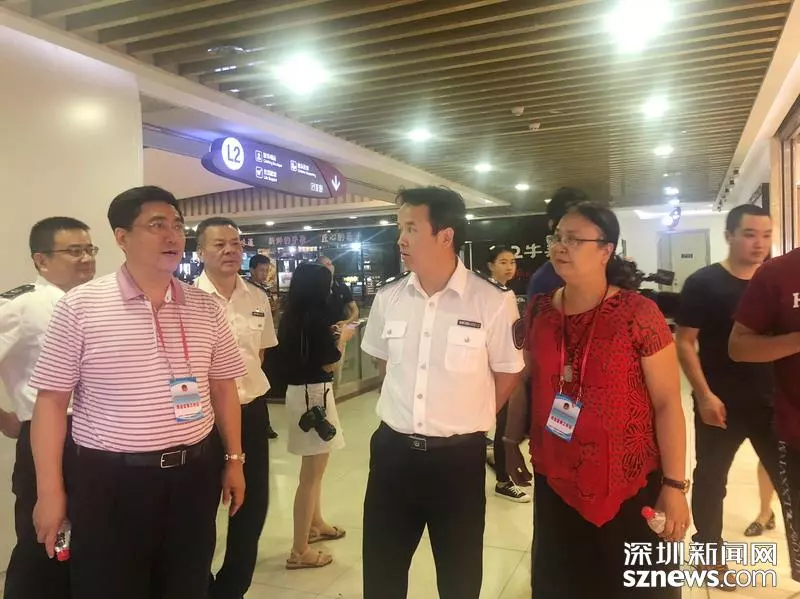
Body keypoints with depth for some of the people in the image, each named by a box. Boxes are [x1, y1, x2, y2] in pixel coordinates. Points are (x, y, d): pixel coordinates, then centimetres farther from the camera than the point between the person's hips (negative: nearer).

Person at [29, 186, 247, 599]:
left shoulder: (205, 307, 2)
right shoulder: (80, 306, -8)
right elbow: (51, 400, -5)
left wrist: (233, 460, 9)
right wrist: (50, 491, -5)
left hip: (194, 473, 3)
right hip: (110, 480, -3)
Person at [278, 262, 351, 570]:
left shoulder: (290, 317, 6)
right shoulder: (316, 317, -18)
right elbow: (330, 363, -14)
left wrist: (330, 336, 13)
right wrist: (342, 339, 1)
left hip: (299, 390, 10)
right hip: (314, 393, -9)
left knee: (313, 467, 24)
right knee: (312, 473, -1)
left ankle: (315, 524, 41)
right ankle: (300, 551, 7)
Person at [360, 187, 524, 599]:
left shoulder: (493, 302, -14)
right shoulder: (388, 298, -1)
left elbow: (509, 373, -1)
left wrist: (467, 421, 3)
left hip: (458, 457, -3)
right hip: (393, 450, 3)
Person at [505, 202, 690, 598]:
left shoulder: (638, 313, -14)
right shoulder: (539, 311, -1)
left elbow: (667, 403, -11)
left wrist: (674, 484, -13)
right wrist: (512, 442, 14)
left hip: (629, 486, -3)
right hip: (554, 483, 4)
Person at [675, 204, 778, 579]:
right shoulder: (703, 283, -8)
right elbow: (684, 342, -9)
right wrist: (704, 395, -16)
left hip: (773, 401, 4)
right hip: (721, 403, -3)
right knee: (710, 478, 10)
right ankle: (708, 549, 29)